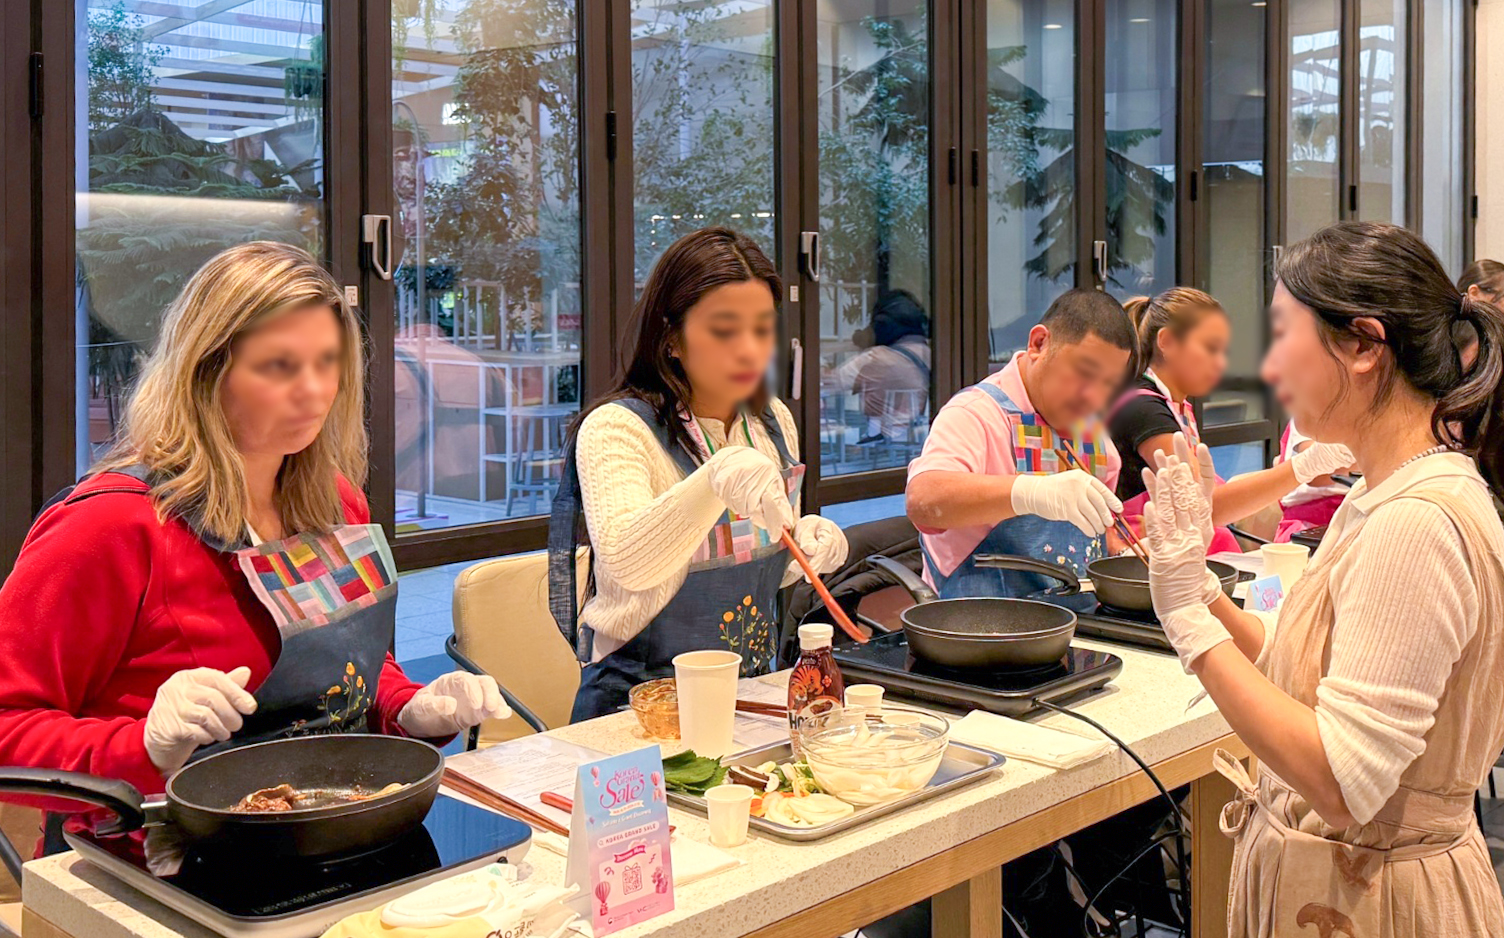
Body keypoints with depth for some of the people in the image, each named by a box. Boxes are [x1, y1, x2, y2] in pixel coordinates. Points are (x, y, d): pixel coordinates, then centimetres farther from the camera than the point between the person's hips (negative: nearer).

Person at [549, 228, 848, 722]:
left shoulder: (774, 423, 9)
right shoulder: (617, 428, -11)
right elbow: (627, 562, -28)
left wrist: (805, 544, -1)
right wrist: (715, 480, -44)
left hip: (752, 690, 6)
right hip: (642, 700, -6)